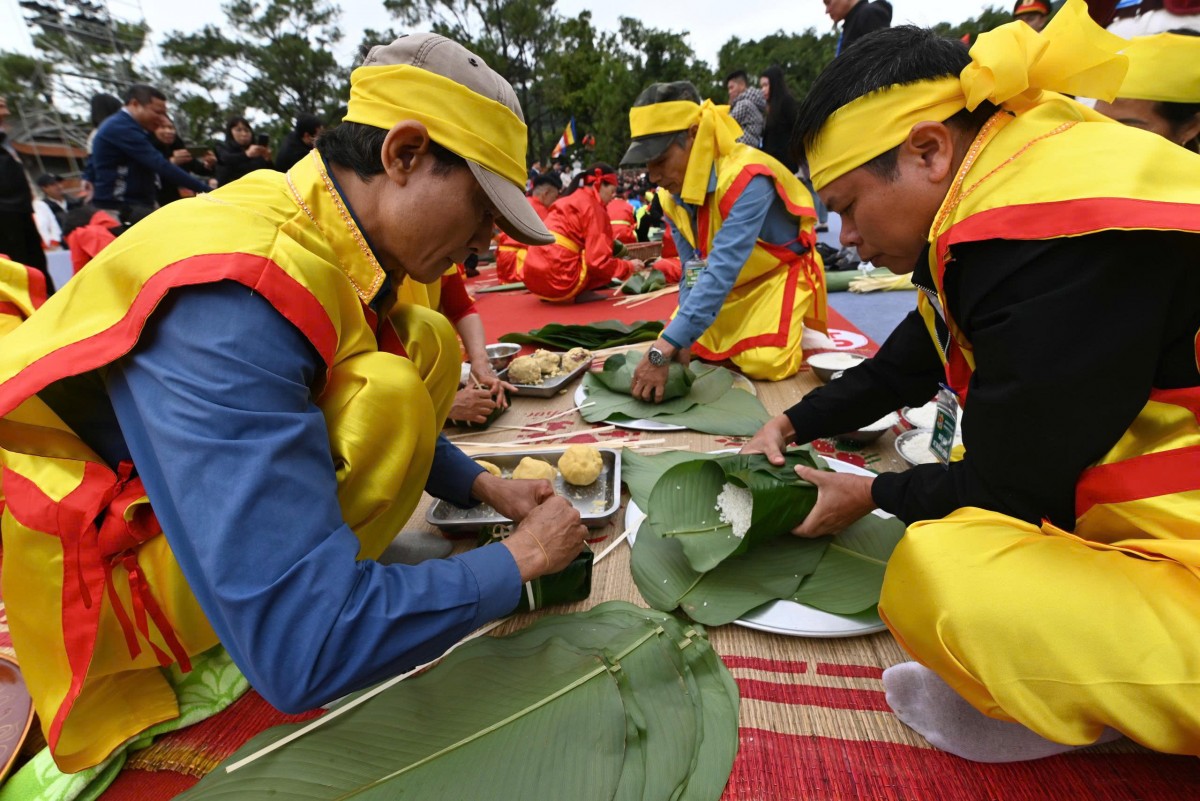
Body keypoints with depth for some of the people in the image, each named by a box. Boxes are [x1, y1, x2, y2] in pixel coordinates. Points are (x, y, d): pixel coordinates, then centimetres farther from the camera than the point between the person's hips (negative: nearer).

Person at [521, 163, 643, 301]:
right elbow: (598, 262, -12)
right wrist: (628, 266, 4)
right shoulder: (593, 207, -4)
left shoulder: (569, 200, 22)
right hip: (559, 279, -8)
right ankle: (564, 294, 0)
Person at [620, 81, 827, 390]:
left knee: (764, 363, -25)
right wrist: (683, 342, -24)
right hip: (729, 285, 6)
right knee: (677, 344, -3)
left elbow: (722, 270, -43)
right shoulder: (671, 196, -9)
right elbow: (693, 270, -9)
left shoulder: (747, 178, -34)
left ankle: (799, 337, 8)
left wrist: (662, 351, -49)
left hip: (779, 275, -6)